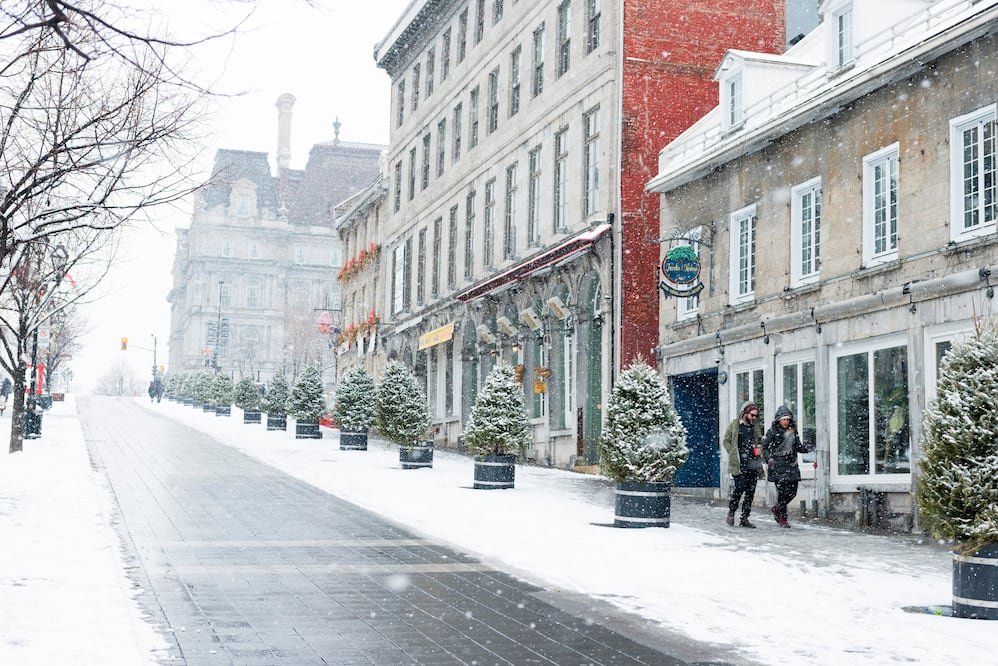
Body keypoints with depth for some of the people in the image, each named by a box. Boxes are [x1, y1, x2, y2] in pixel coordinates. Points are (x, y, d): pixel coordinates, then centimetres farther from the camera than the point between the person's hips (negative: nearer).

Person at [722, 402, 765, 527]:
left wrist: (759, 449, 5)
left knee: (750, 492, 1)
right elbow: (726, 441, 3)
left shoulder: (756, 428, 14)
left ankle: (744, 518, 7)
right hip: (739, 464, -5)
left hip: (753, 464, 5)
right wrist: (733, 455, -7)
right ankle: (731, 511, 9)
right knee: (740, 488, -13)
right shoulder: (735, 425, 1)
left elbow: (760, 442, 27)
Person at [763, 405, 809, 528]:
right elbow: (765, 447, -3)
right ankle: (783, 519, 1)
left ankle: (777, 508, 29)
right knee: (782, 491, -9)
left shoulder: (793, 431, 11)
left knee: (792, 492, 4)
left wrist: (807, 448, -4)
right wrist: (769, 458, -19)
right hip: (778, 466, -5)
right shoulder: (772, 432, -3)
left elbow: (798, 447, 16)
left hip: (791, 466, 5)